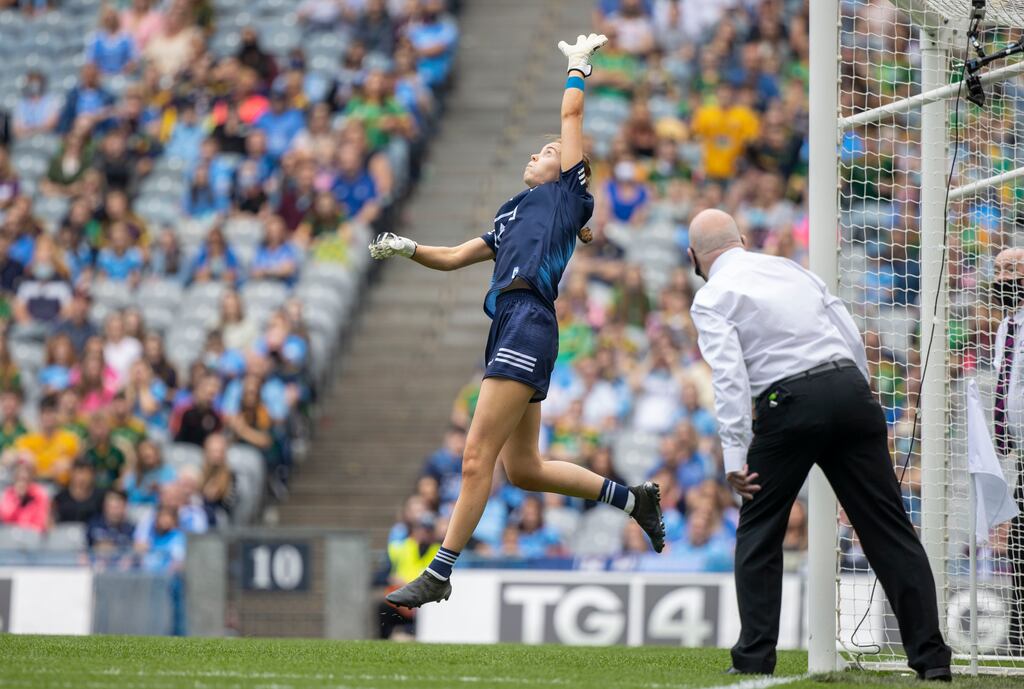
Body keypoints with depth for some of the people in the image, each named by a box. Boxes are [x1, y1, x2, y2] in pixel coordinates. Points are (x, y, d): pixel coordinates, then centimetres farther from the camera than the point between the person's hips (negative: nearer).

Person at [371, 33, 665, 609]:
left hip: (529, 326, -9)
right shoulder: (516, 215, 30)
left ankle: (439, 576, -11)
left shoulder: (567, 193, 9)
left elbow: (572, 114, 11)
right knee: (523, 469, 10)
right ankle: (634, 498, 21)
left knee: (477, 456, -11)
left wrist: (579, 62, 25)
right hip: (511, 331, 9)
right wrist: (407, 248, 15)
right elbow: (452, 257, 31)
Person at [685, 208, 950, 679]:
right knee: (888, 527, 5)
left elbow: (729, 376, -10)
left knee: (759, 531, 11)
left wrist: (735, 456, -12)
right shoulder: (789, 269, 21)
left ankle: (754, 657, 5)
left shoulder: (711, 299, 4)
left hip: (792, 403, -5)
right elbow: (853, 337, 18)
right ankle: (931, 657, 2)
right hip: (851, 385, 5)